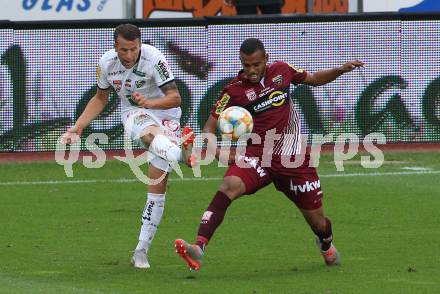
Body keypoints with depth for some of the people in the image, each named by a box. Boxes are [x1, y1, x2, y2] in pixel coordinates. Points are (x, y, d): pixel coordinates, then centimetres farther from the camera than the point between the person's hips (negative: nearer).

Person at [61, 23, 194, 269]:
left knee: (158, 184, -9)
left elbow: (175, 98, -24)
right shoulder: (107, 63, -6)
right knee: (150, 133, -38)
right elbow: (101, 98, 13)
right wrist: (78, 128, 7)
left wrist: (149, 103, -42)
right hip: (134, 115, 2)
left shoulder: (153, 59, -21)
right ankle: (178, 153, -73)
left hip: (165, 115, -2)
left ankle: (142, 250, -3)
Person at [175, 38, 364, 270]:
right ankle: (199, 247, -42)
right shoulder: (235, 90, -8)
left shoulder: (281, 70, 0)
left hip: (292, 157, 2)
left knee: (318, 222, 9)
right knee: (229, 186, -33)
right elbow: (210, 125, -6)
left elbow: (314, 79, 19)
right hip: (257, 155, -2)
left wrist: (341, 70, 3)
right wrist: (213, 148, -27)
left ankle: (327, 244, 47)